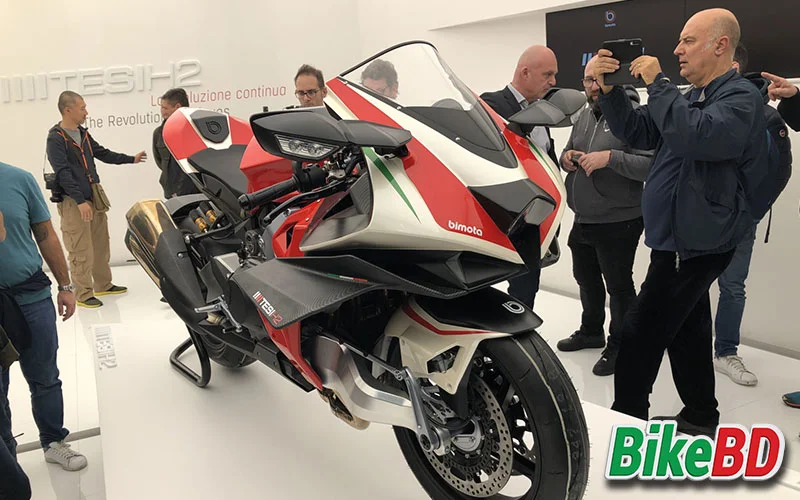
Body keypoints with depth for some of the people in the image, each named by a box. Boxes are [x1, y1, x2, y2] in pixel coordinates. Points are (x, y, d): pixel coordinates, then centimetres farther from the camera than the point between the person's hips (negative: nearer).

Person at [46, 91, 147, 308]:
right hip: (73, 203, -8)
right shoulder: (56, 138, -12)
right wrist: (80, 201, -24)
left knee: (101, 245, 15)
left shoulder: (83, 133, 11)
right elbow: (63, 173, -19)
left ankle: (103, 284, 28)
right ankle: (83, 294, 5)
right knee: (82, 251, -5)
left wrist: (131, 159, 28)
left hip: (95, 198, 8)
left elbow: (102, 154, 25)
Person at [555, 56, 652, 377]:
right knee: (586, 279, 22)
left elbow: (653, 165, -25)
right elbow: (570, 150, 21)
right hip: (583, 219, 8)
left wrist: (610, 157, -30)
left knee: (618, 285, 5)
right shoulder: (584, 116, 10)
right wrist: (566, 157, -1)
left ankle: (619, 346, 21)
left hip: (618, 222, -8)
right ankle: (591, 332, 42)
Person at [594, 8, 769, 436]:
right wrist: (608, 90, -2)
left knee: (640, 332, -8)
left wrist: (657, 83, -24)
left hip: (697, 243, -9)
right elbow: (638, 132, 11)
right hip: (682, 237, 9)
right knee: (687, 330, 17)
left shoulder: (742, 98, -13)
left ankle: (626, 418, 4)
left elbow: (696, 136, -32)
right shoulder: (691, 97, 15)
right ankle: (700, 416, 30)